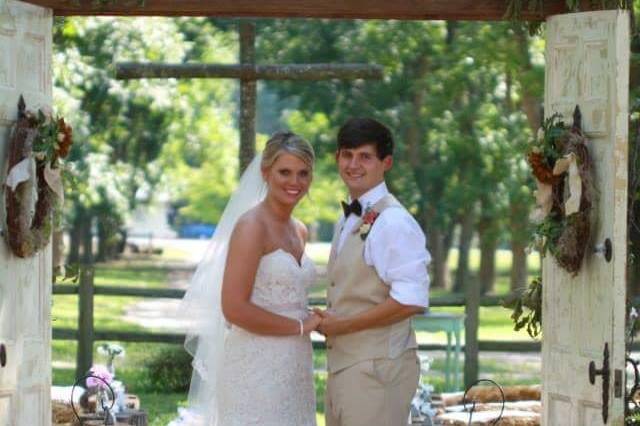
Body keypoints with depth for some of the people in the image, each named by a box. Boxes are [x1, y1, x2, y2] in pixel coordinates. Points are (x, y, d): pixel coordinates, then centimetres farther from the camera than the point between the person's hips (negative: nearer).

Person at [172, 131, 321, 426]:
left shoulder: (299, 231, 14)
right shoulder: (252, 225, -11)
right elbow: (234, 308, -18)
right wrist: (300, 326, -10)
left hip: (294, 369, 8)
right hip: (256, 368, -8)